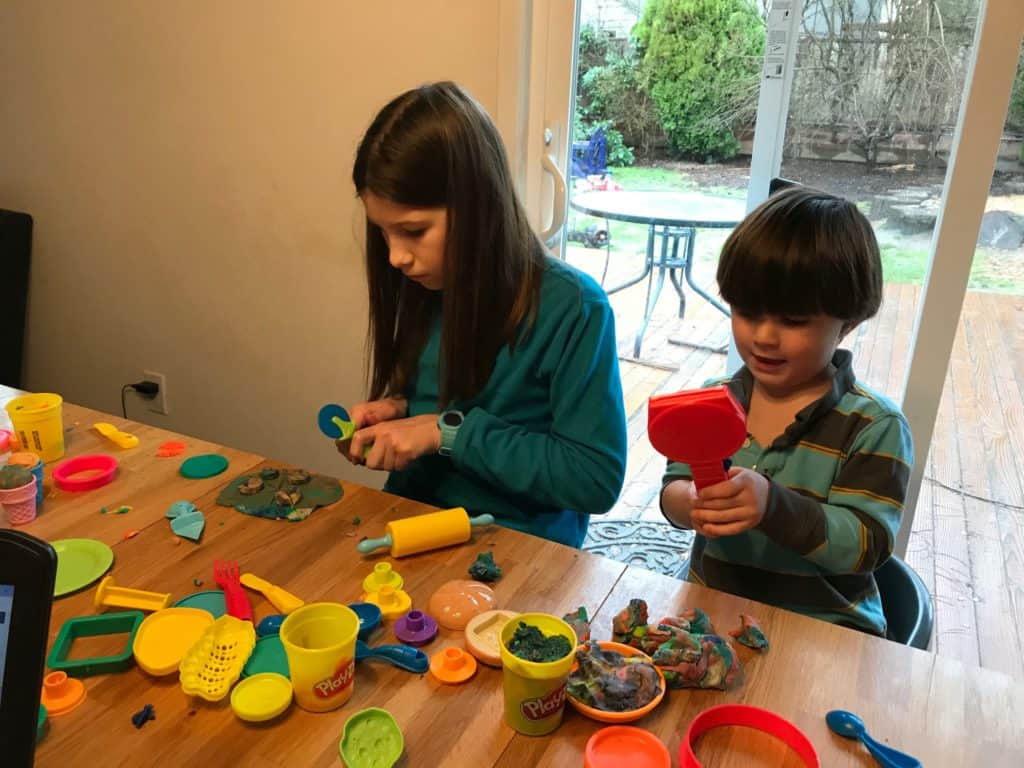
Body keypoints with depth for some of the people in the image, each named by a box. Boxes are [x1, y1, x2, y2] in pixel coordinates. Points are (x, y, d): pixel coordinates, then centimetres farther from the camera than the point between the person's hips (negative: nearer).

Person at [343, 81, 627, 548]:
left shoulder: (572, 308, -18)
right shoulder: (424, 287, 0)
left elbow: (597, 478, -19)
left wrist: (449, 431, -20)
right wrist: (397, 408, -4)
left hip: (518, 544, -5)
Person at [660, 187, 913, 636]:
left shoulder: (874, 427, -8)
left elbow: (865, 544, -14)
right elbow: (672, 489, 1)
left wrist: (773, 504, -31)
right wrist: (690, 503, -23)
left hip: (822, 628, -2)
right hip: (711, 612, 3)